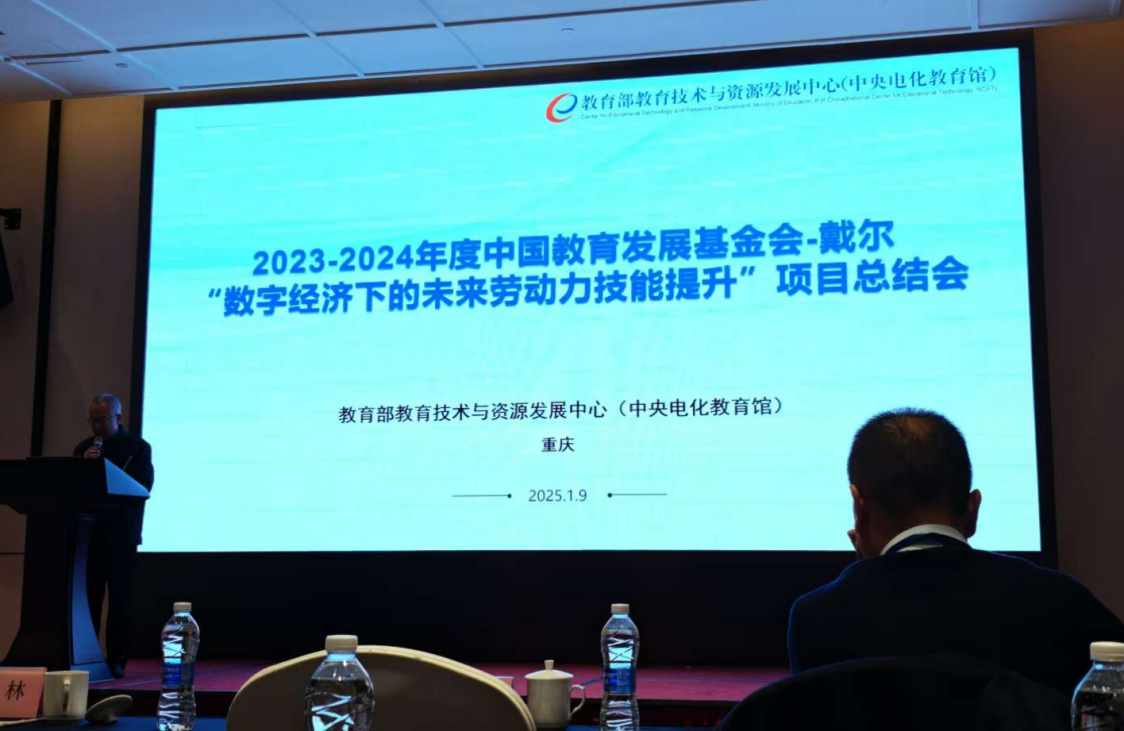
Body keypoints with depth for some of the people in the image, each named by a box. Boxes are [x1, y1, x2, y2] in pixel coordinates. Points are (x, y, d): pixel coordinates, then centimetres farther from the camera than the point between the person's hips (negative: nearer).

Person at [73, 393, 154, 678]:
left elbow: (143, 486, -11)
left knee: (119, 599, -1)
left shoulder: (138, 447, 0)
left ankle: (116, 660, 3)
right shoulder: (83, 447, 13)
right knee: (87, 598, 0)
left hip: (120, 534, -3)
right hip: (89, 531, 4)